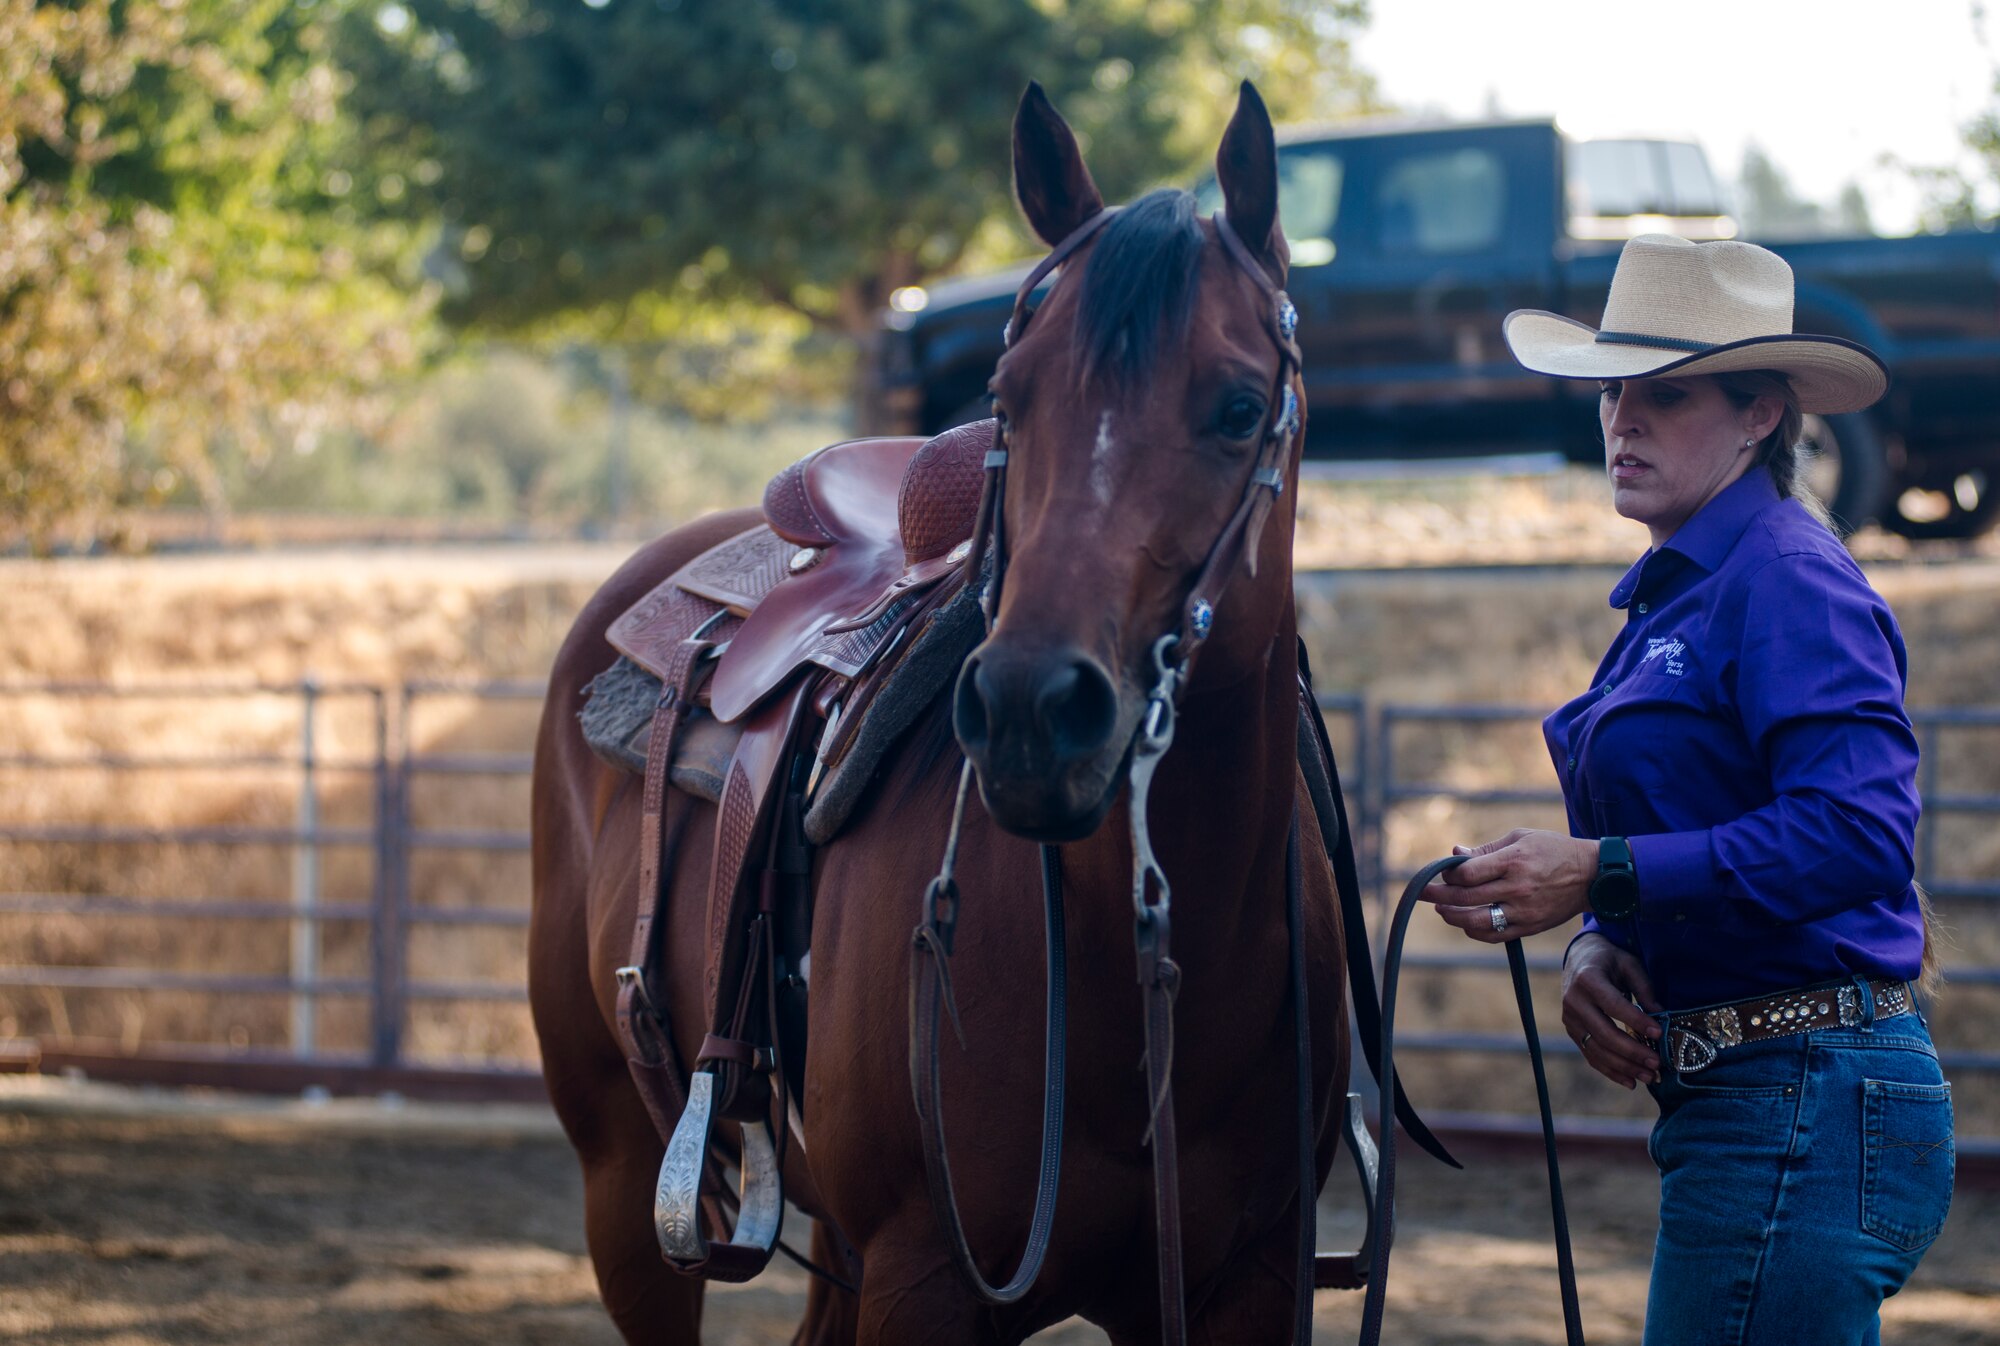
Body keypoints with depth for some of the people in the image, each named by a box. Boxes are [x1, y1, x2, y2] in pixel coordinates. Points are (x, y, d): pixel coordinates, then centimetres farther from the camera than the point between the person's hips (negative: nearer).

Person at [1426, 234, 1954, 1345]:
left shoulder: (1789, 580, -13)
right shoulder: (1676, 589, 17)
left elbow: (1859, 830, -25)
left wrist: (1600, 877, -24)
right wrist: (1597, 944, 0)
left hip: (1802, 1114, -10)